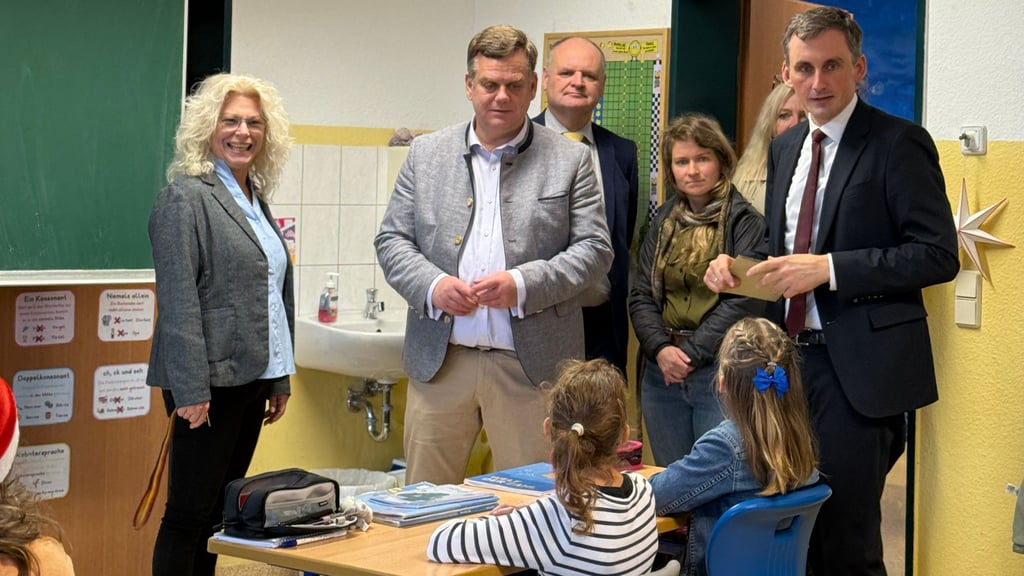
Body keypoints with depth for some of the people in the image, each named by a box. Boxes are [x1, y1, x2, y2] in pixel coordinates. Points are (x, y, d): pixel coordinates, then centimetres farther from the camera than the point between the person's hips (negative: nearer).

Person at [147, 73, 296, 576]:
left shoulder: (256, 198, 16)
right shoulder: (186, 197, -9)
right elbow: (177, 299, -15)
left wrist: (281, 379, 19)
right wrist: (190, 389, -20)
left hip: (253, 378, 8)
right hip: (211, 382, -8)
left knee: (219, 512, 13)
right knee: (189, 514, -2)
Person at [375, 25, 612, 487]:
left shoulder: (570, 160, 3)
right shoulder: (426, 154, 9)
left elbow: (594, 249, -1)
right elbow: (392, 240, 9)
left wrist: (523, 284, -15)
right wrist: (430, 285, -11)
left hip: (532, 363, -2)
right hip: (440, 361, 2)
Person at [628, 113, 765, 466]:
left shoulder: (744, 222, -5)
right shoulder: (664, 221, 12)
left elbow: (744, 301, -12)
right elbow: (641, 295, 9)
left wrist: (691, 354, -13)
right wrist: (660, 349, -8)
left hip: (721, 373, -5)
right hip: (662, 372, 5)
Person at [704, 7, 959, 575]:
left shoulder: (898, 143, -9)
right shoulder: (785, 147, 13)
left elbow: (938, 254, -15)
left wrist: (828, 267, -21)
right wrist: (736, 267, 0)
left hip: (857, 367, -7)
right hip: (790, 356, 7)